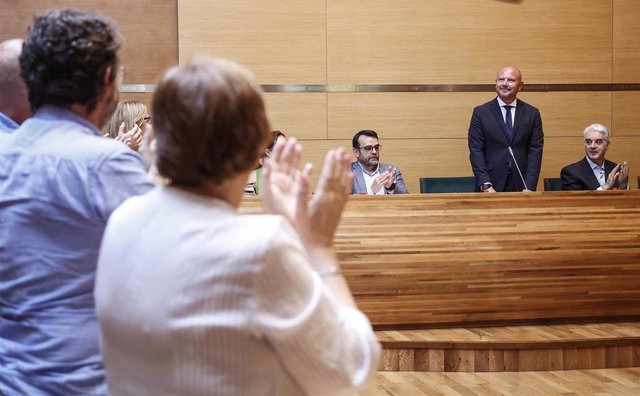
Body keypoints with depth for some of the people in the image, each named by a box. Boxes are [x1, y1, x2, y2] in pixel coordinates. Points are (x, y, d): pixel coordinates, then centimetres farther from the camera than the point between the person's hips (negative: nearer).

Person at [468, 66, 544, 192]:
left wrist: (529, 188, -11)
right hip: (493, 185, -1)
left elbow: (535, 150, 0)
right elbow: (476, 150, -4)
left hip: (521, 185, 1)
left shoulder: (532, 114, 5)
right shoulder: (481, 113, 1)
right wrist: (486, 186, -14)